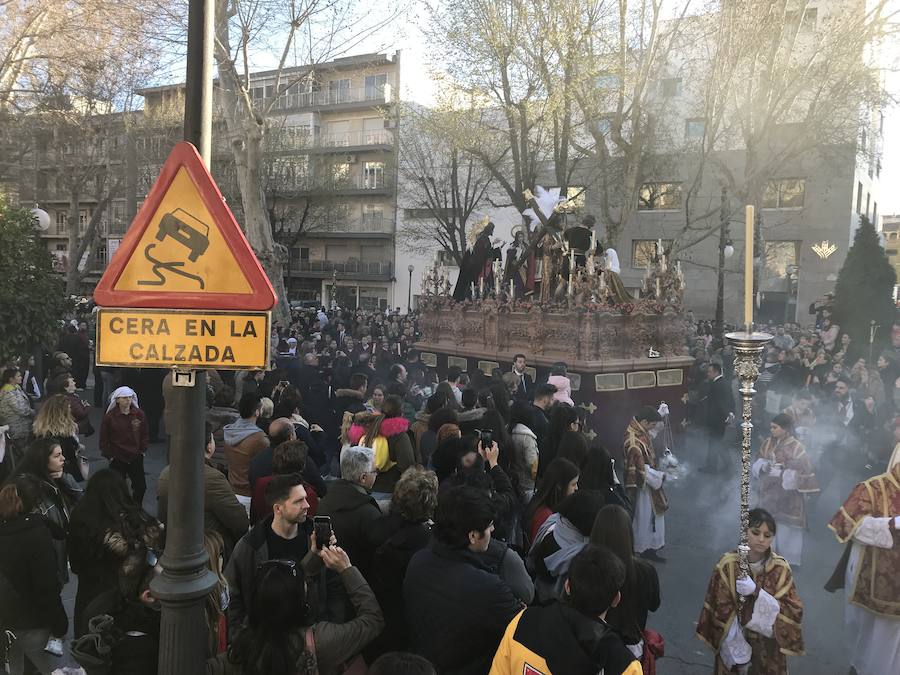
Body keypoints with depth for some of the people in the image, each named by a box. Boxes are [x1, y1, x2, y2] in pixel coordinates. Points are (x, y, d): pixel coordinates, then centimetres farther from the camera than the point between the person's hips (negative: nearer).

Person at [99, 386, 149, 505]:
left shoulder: (140, 414, -1)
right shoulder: (110, 416, -8)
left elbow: (145, 434, 10)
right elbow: (104, 439, -1)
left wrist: (143, 450, 6)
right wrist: (109, 455, -2)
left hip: (136, 457, 3)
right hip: (117, 459, -3)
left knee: (141, 486, 7)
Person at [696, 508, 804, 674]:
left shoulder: (781, 568, -11)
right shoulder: (727, 564, -16)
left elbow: (793, 612, -18)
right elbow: (722, 613, -13)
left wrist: (756, 592, -32)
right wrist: (739, 655, -15)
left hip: (769, 648, 1)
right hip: (735, 643, -1)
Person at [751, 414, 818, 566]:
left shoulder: (796, 448, -15)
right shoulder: (768, 443, 1)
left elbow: (802, 473, -16)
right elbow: (758, 462, 11)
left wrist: (780, 473, -22)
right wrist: (763, 467, -11)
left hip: (788, 496, -5)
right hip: (769, 492, 5)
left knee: (786, 527, 5)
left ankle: (788, 559, 21)